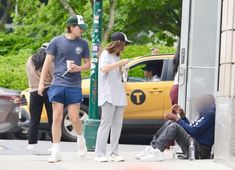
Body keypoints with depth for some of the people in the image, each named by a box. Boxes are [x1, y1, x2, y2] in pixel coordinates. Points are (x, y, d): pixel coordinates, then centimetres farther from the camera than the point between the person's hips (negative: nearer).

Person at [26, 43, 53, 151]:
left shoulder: (30, 61, 1)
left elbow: (29, 77, 11)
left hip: (34, 92, 3)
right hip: (48, 90, -3)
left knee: (34, 120, 7)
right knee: (52, 119, 4)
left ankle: (31, 144, 3)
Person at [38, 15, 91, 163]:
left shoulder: (83, 43, 6)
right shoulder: (57, 41, 1)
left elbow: (88, 64, 11)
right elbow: (48, 62, 4)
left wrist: (78, 68, -11)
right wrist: (42, 82, 0)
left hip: (75, 85, 1)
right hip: (58, 84, -1)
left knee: (74, 118, -4)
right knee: (57, 118, -1)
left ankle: (81, 139, 27)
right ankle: (56, 152, 3)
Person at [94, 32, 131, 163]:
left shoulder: (117, 56, 21)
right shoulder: (106, 54, -3)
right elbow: (104, 68, -22)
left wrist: (123, 68, 12)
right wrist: (120, 63, -20)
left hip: (119, 95, 8)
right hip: (108, 95, -8)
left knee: (117, 125, 4)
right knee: (106, 124, -11)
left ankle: (114, 153, 6)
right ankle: (100, 154, -12)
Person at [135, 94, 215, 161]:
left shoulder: (210, 113, -11)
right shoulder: (204, 113, 20)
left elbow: (194, 131, -17)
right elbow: (191, 128, 24)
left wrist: (177, 119, -8)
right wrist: (182, 115, 13)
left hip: (200, 151, -10)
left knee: (174, 126, -23)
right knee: (170, 123, 9)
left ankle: (157, 151, -32)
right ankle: (152, 148, -6)